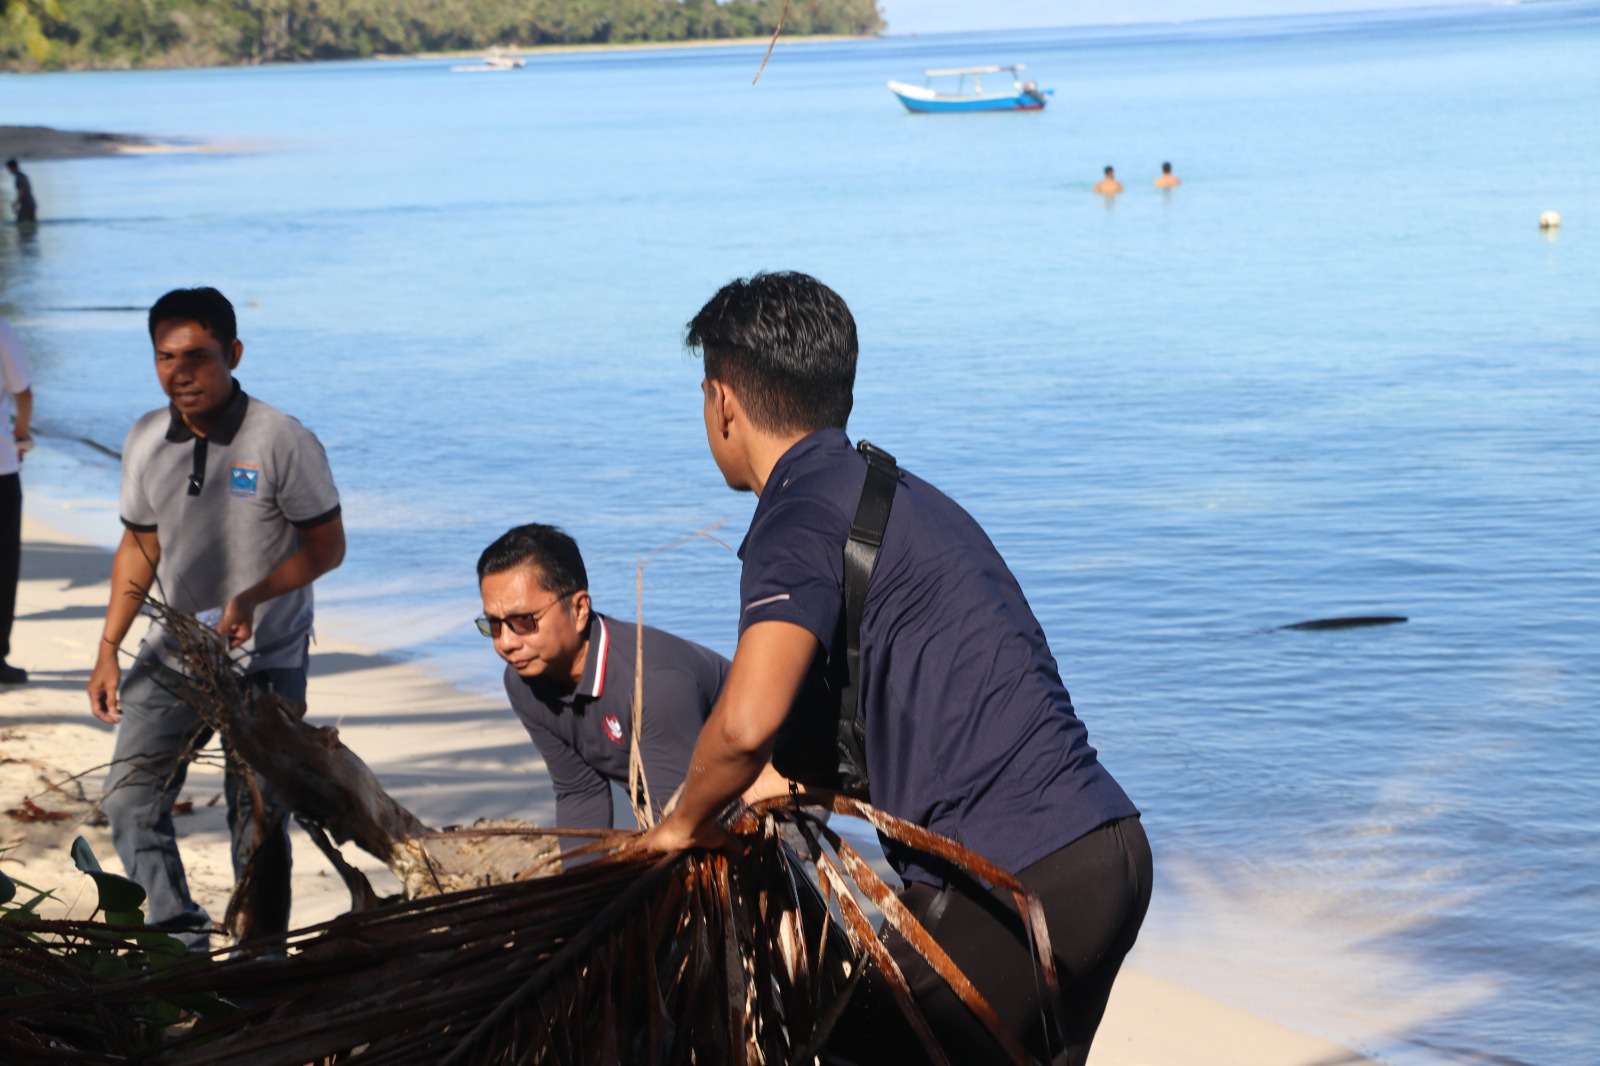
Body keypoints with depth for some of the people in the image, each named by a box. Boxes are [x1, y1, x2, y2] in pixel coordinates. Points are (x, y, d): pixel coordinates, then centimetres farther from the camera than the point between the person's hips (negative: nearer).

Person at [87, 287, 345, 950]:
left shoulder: (283, 442, -16)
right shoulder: (146, 441, 0)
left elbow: (327, 546, -10)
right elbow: (140, 547, 12)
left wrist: (253, 597, -25)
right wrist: (109, 651, 9)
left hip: (264, 666, -5)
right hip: (171, 658, 5)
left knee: (258, 824, 1)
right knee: (128, 797, 0)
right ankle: (181, 936, 9)